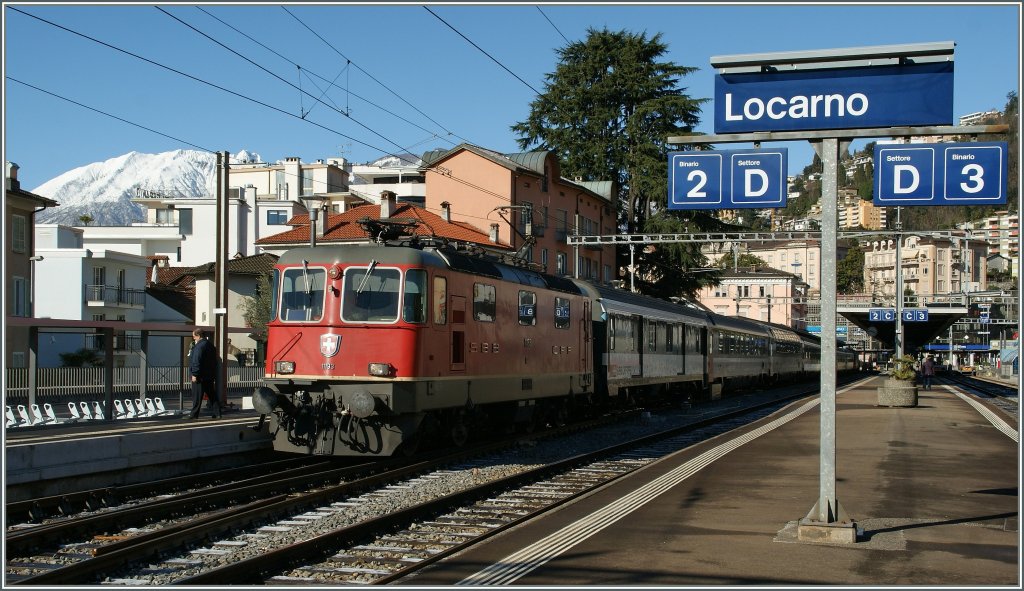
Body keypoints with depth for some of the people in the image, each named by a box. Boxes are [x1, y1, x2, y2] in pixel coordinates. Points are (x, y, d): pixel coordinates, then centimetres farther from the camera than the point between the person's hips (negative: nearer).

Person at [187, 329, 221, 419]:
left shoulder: (199, 346, -16)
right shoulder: (210, 345, 14)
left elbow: (196, 361, -22)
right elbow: (214, 361, 20)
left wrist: (194, 374, -20)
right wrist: (213, 374, 23)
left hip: (200, 376, -9)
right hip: (210, 376, 9)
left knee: (197, 396, -2)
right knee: (212, 395, 10)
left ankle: (194, 414, 2)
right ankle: (217, 413, 9)